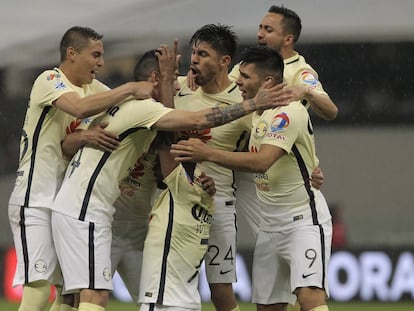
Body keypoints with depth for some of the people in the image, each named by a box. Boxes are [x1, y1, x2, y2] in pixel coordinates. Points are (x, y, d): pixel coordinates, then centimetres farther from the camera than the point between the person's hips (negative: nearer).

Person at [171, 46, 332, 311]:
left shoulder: (289, 112, -18)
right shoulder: (257, 112, 10)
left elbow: (262, 161, -30)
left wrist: (208, 154, -34)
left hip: (304, 217, -9)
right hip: (271, 223, 9)